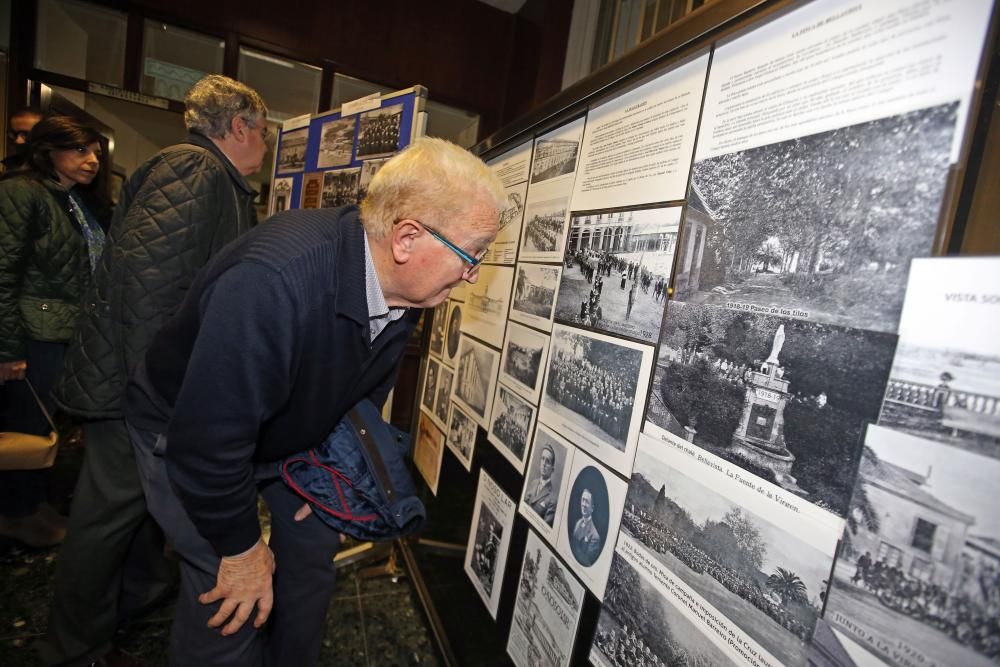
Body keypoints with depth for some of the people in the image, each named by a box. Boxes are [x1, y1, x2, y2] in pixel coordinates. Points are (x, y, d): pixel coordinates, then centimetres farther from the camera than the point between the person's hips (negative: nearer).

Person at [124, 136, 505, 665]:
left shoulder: (404, 288, -17)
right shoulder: (273, 280, -42)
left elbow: (364, 391, 1)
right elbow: (209, 436, -33)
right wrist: (240, 547, -19)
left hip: (288, 433, 6)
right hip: (187, 434, -6)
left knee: (314, 544, 14)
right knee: (227, 596, -7)